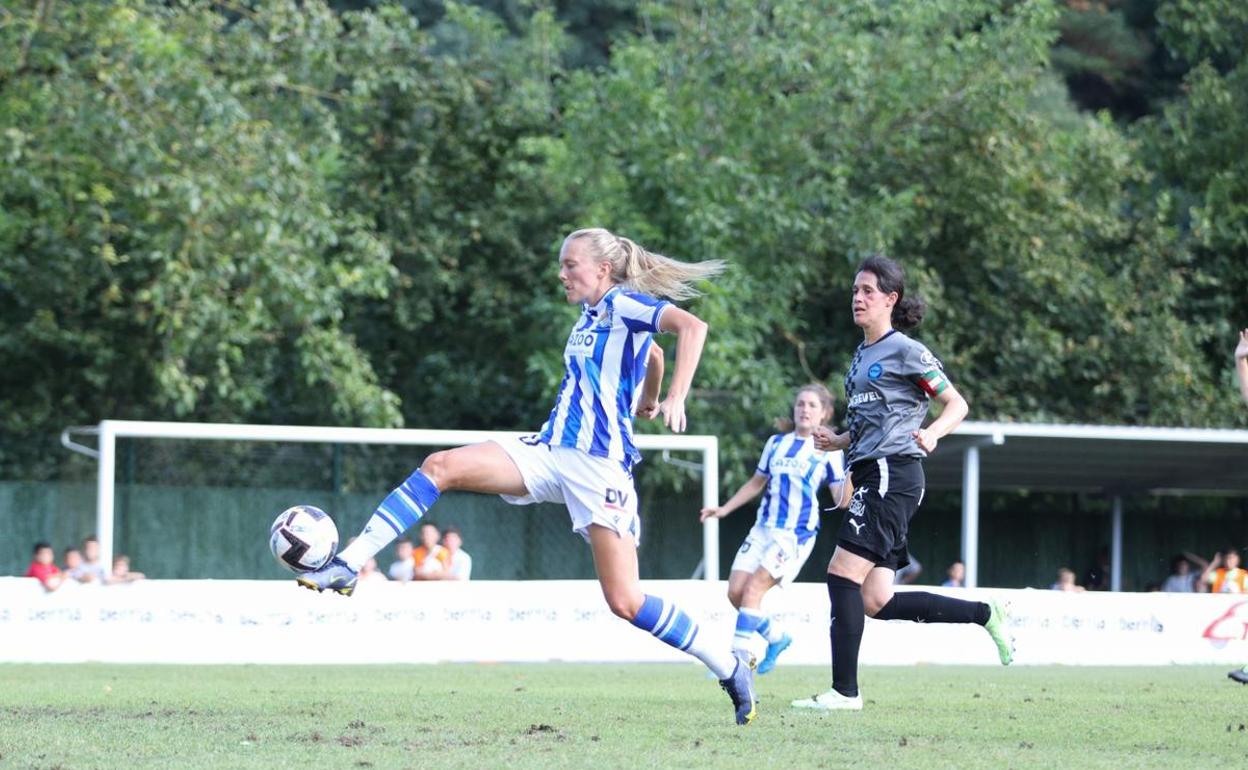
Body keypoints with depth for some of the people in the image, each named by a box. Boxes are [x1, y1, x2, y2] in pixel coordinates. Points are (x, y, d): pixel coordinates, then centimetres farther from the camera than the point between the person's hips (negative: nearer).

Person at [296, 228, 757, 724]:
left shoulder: (625, 305, -5)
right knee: (441, 467, -9)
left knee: (625, 601, -13)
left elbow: (691, 326, -22)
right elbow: (652, 356, 37)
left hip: (599, 463, -8)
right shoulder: (589, 318, 19)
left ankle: (730, 669, 2)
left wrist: (675, 400, -29)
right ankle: (347, 567, -13)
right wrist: (645, 405, 46)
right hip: (549, 454, 8)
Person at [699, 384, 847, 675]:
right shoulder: (777, 443, 15)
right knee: (736, 591, -4)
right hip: (764, 527, 6)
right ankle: (776, 637, 19)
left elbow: (841, 498, -3)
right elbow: (757, 483, 26)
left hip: (796, 533, -6)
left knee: (753, 587, -18)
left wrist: (851, 477, -22)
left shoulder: (828, 451, 0)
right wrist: (724, 509, 24)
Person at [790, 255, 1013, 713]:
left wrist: (932, 433, -23)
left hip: (893, 472, -9)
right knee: (876, 602, 2)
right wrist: (837, 442, 14)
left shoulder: (905, 351, -4)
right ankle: (985, 615, 14)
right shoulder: (862, 356, 22)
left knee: (843, 574, -14)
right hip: (871, 476, 9)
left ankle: (844, 691, -12)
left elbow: (957, 404, -4)